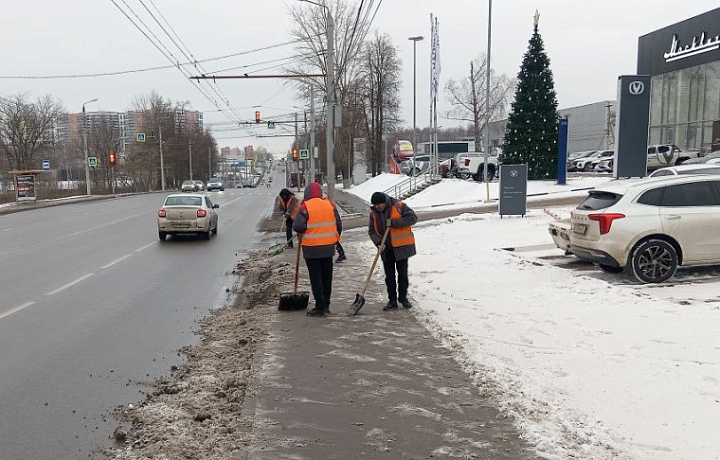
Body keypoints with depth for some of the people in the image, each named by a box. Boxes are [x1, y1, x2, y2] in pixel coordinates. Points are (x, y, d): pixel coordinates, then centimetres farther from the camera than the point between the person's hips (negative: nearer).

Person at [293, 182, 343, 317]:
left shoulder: (305, 207, -12)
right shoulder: (330, 204, 3)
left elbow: (297, 226, -20)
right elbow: (339, 224, 7)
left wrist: (303, 231, 2)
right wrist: (336, 239, 19)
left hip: (312, 249, -5)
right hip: (328, 248, 5)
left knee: (316, 279, 3)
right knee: (327, 277, 14)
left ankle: (320, 307, 4)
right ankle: (326, 306, 22)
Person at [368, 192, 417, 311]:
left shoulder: (399, 206, -10)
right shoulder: (374, 213, 2)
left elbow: (412, 218, -16)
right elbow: (371, 230, 5)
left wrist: (393, 222, -21)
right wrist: (378, 242, -13)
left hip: (401, 247, -3)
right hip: (386, 249, 3)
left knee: (403, 274, 6)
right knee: (389, 276, 7)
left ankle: (403, 298, 22)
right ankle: (392, 300, 16)